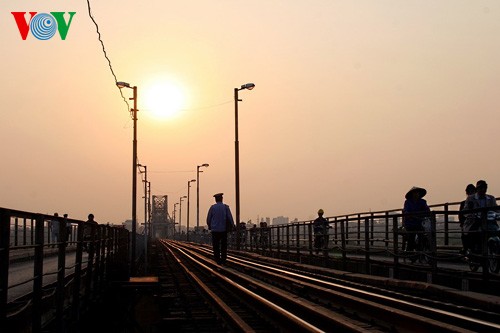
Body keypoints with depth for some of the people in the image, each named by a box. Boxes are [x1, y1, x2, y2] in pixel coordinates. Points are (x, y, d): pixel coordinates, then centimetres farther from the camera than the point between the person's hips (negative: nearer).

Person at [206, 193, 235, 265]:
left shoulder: (212, 207, -3)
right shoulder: (226, 207, -4)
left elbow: (208, 219, 0)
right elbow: (230, 218, -5)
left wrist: (209, 226, 18)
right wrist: (232, 226, 8)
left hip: (215, 229, 0)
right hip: (224, 229, 0)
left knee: (216, 246, 7)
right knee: (224, 246, 8)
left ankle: (218, 261, 6)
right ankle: (223, 261, 5)